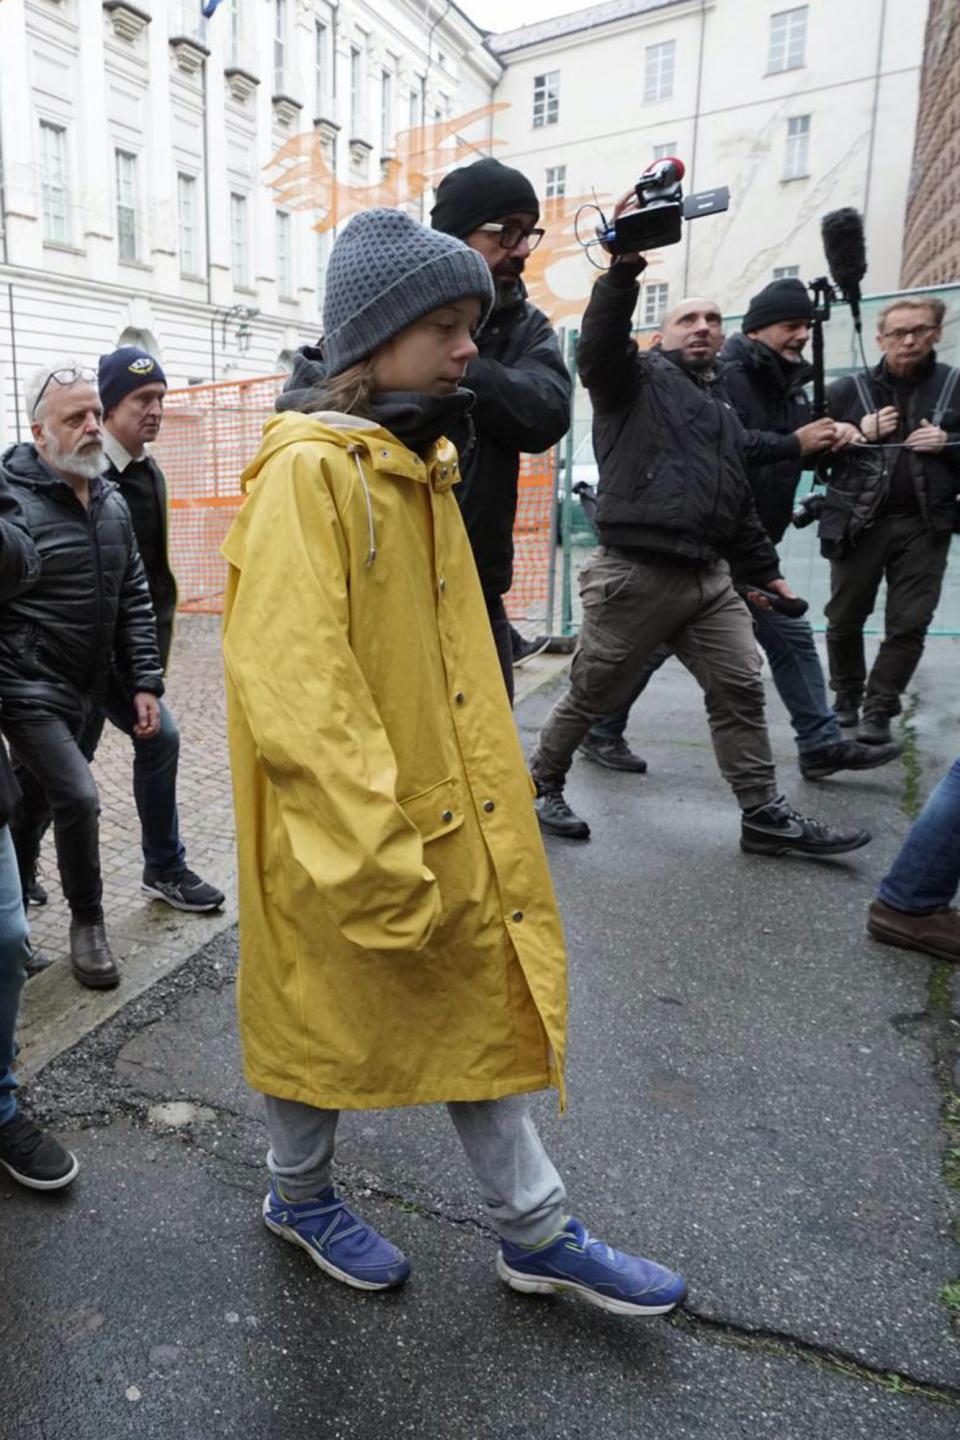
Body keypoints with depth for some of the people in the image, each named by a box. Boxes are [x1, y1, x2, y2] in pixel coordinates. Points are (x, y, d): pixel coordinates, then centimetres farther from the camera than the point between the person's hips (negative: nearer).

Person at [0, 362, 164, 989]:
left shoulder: (113, 503, 7)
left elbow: (134, 601, 11)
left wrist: (144, 682, 6)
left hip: (84, 692, 6)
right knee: (78, 798, -13)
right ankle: (88, 922, 11)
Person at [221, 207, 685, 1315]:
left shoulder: (418, 469, 11)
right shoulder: (306, 473, -18)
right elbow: (293, 685, -26)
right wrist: (375, 860, -27)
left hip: (448, 815, 9)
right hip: (343, 840, -8)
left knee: (483, 1004, 17)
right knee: (327, 1013, 15)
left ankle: (534, 1232, 36)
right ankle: (298, 1194, 44)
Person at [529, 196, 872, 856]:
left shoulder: (724, 413, 24)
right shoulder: (637, 380, 3)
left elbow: (740, 506, 28)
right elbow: (600, 344, -21)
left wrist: (767, 572, 26)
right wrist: (624, 267, -34)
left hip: (710, 577, 7)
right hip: (634, 573, -7)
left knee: (741, 689, 4)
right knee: (592, 695, 4)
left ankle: (765, 815, 13)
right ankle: (543, 785, 25)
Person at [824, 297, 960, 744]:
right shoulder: (848, 390, 4)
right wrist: (858, 435, -11)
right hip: (859, 523, 0)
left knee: (909, 624, -1)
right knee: (844, 619, 7)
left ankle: (879, 710, 10)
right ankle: (847, 698, 27)